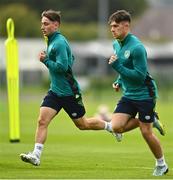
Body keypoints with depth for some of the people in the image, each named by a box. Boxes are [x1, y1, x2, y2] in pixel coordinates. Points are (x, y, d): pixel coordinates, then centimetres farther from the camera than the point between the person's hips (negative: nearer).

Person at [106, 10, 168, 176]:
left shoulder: (136, 47, -22)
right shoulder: (116, 44, 5)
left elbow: (140, 75, -24)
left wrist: (117, 66, -25)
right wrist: (119, 82, 7)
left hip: (144, 94, -7)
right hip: (129, 94, 7)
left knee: (146, 132, -2)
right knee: (116, 127, -10)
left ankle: (161, 165, 19)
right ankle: (149, 119, 15)